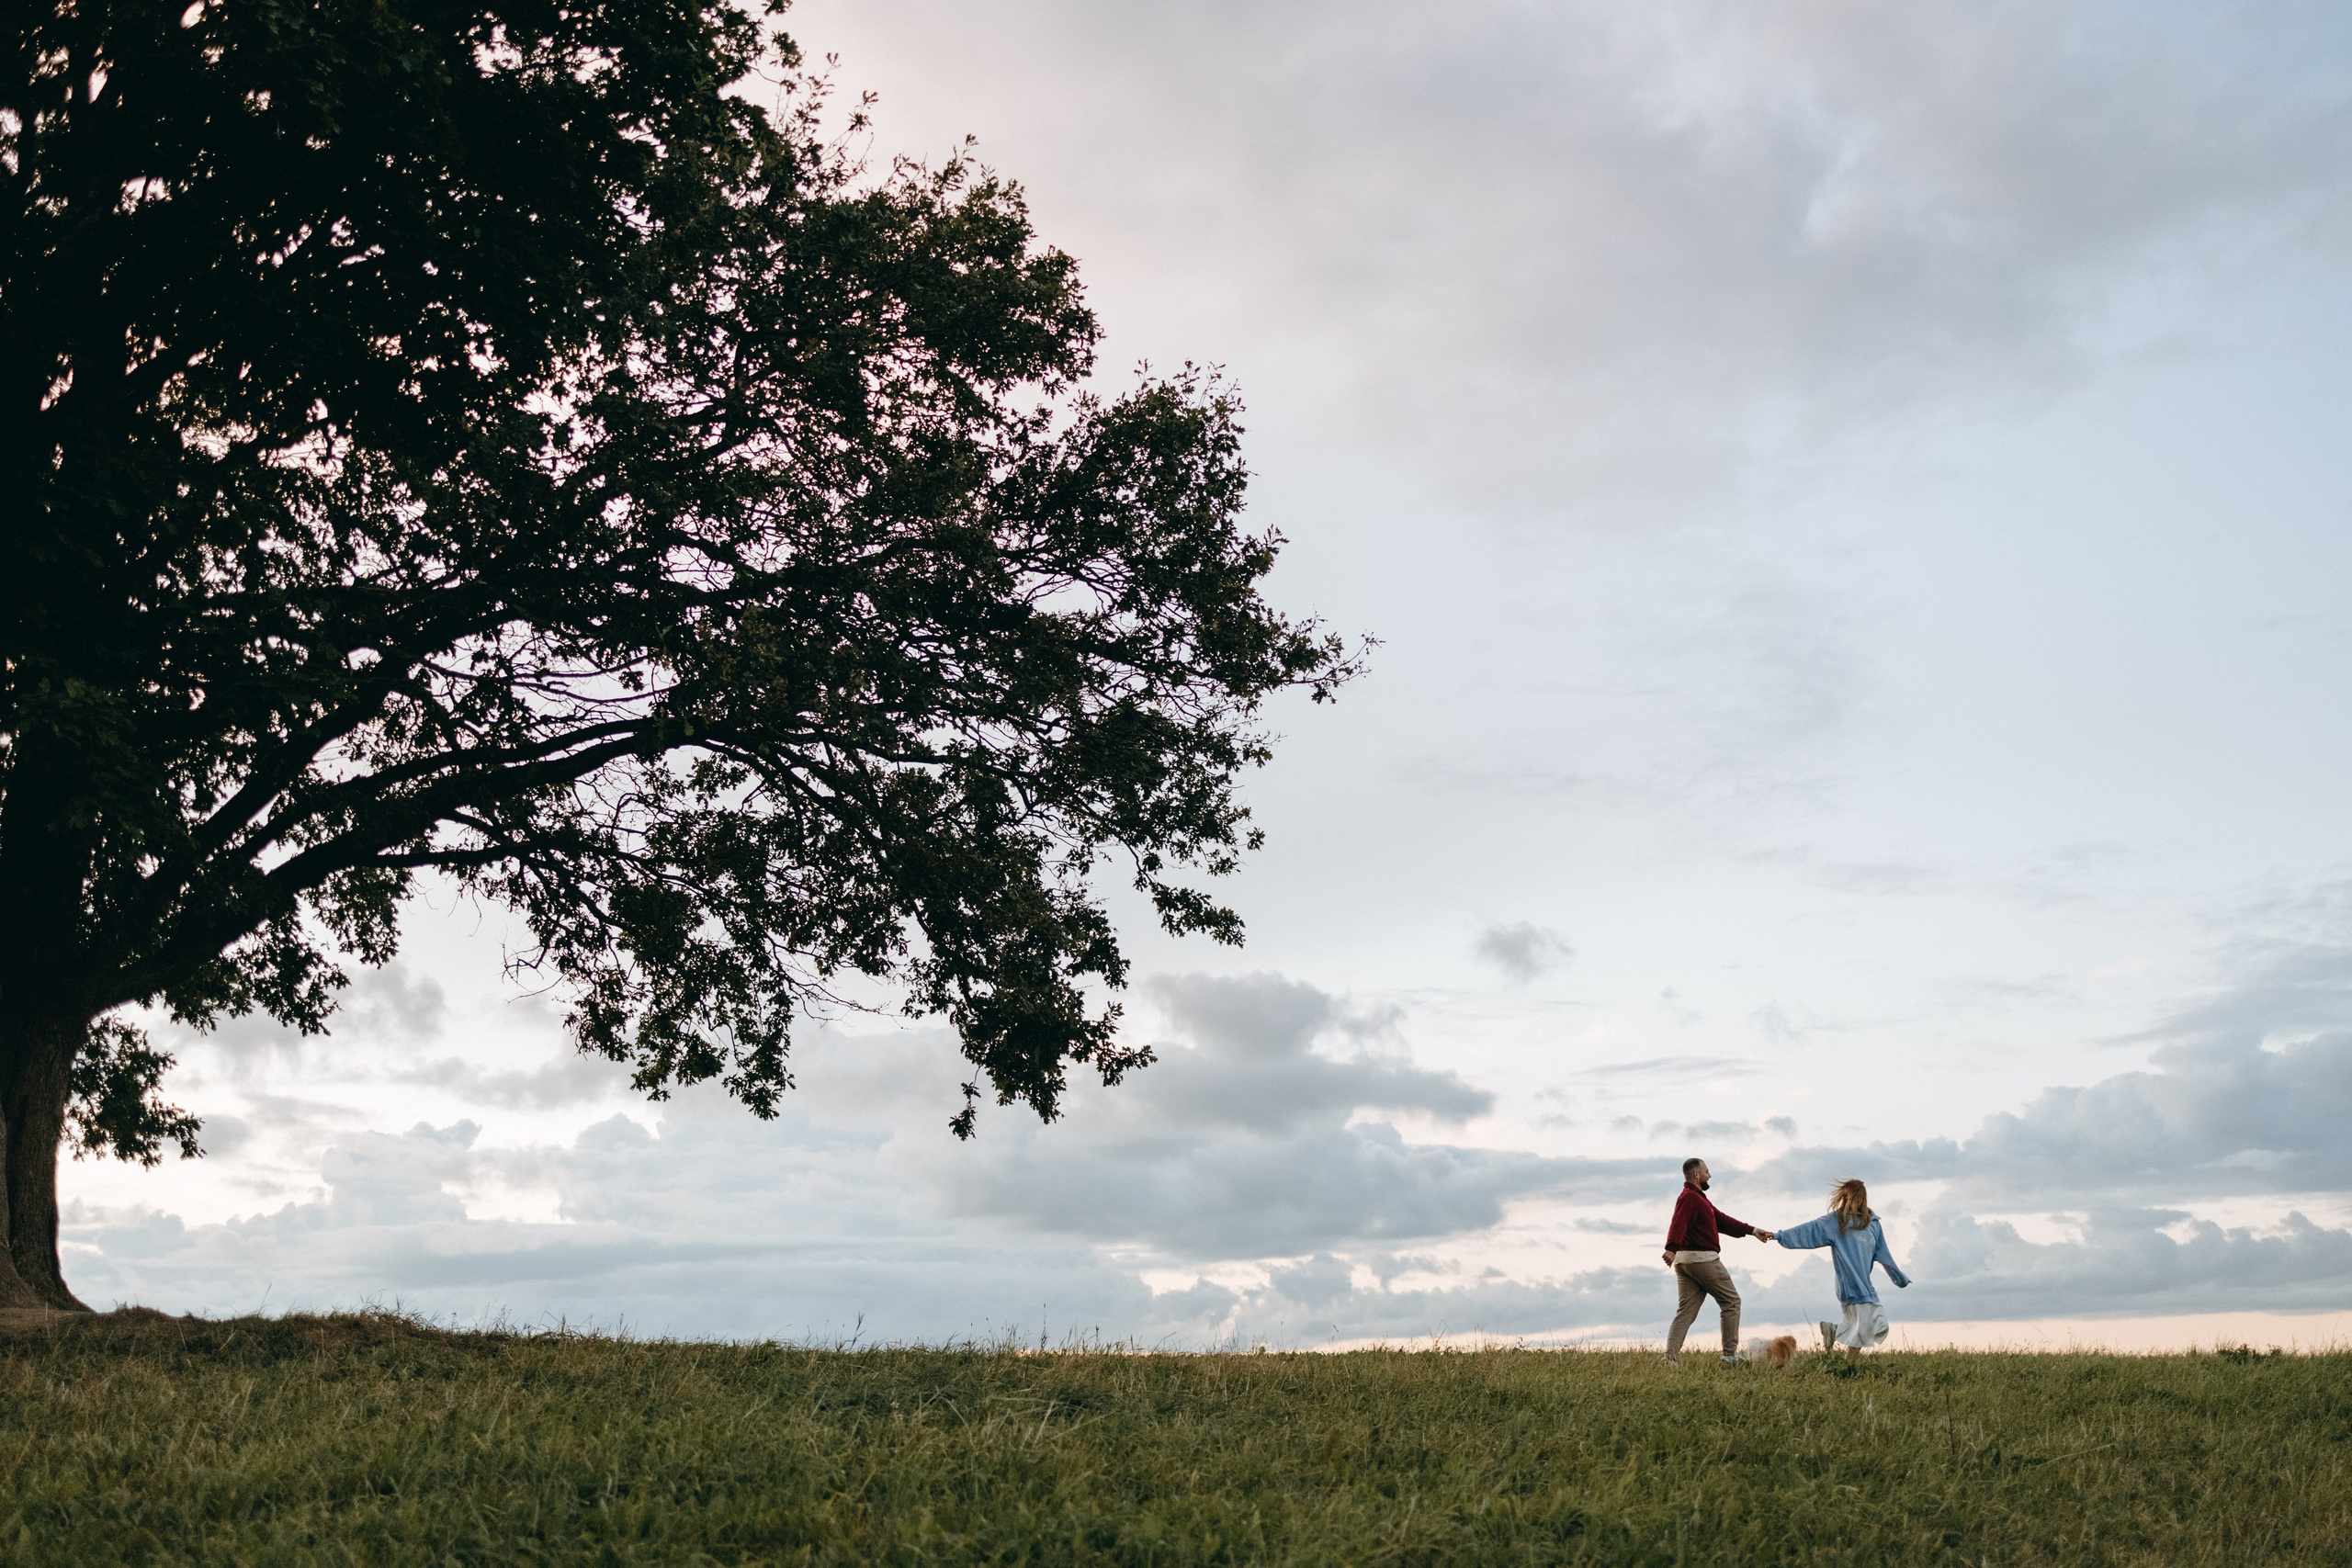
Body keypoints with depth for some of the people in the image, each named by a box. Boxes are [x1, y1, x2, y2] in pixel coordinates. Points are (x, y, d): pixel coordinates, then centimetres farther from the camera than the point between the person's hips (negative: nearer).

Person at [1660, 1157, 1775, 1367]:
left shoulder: (1698, 1199, 23)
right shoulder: (1690, 1198, -11)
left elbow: (1722, 1220, 26)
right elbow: (1678, 1224, -28)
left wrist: (1752, 1230, 25)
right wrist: (1671, 1249, -43)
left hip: (1685, 1262, 10)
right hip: (1702, 1259, -10)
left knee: (1686, 1311, 4)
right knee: (1731, 1301, 3)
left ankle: (1671, 1358, -6)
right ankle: (1731, 1355, 4)